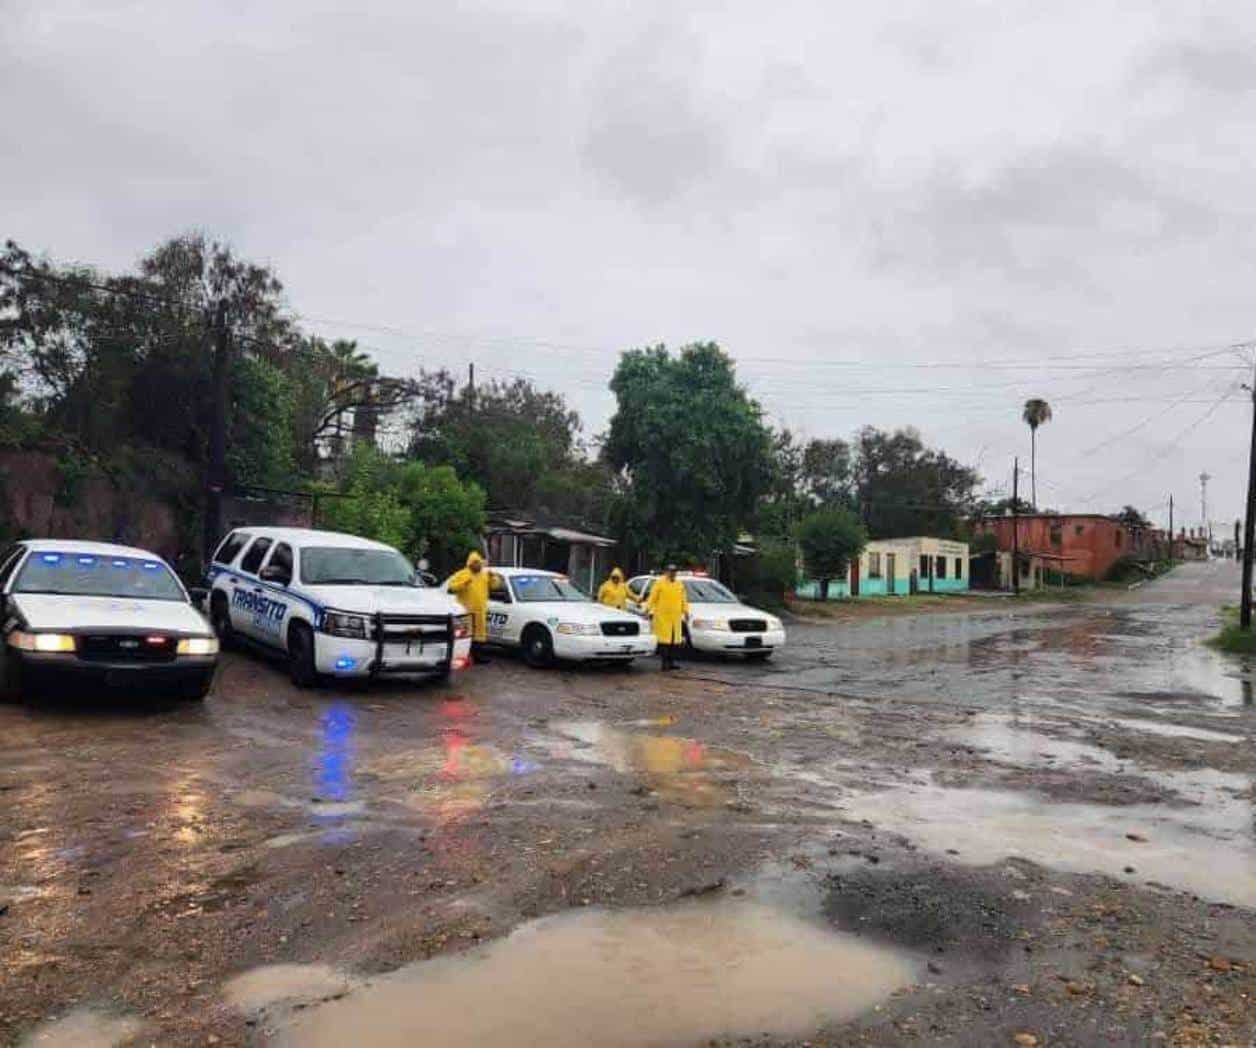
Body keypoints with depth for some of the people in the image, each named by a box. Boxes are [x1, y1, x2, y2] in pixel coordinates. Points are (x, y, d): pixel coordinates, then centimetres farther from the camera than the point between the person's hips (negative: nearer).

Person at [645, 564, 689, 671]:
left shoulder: (680, 584, 15)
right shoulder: (659, 583, 0)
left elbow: (684, 599, 18)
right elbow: (652, 598, -3)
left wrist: (686, 611, 12)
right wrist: (650, 610, -9)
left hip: (676, 616, 5)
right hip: (662, 616, -5)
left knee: (675, 640, 3)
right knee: (665, 639, -7)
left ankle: (672, 661, 11)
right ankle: (665, 662, -4)